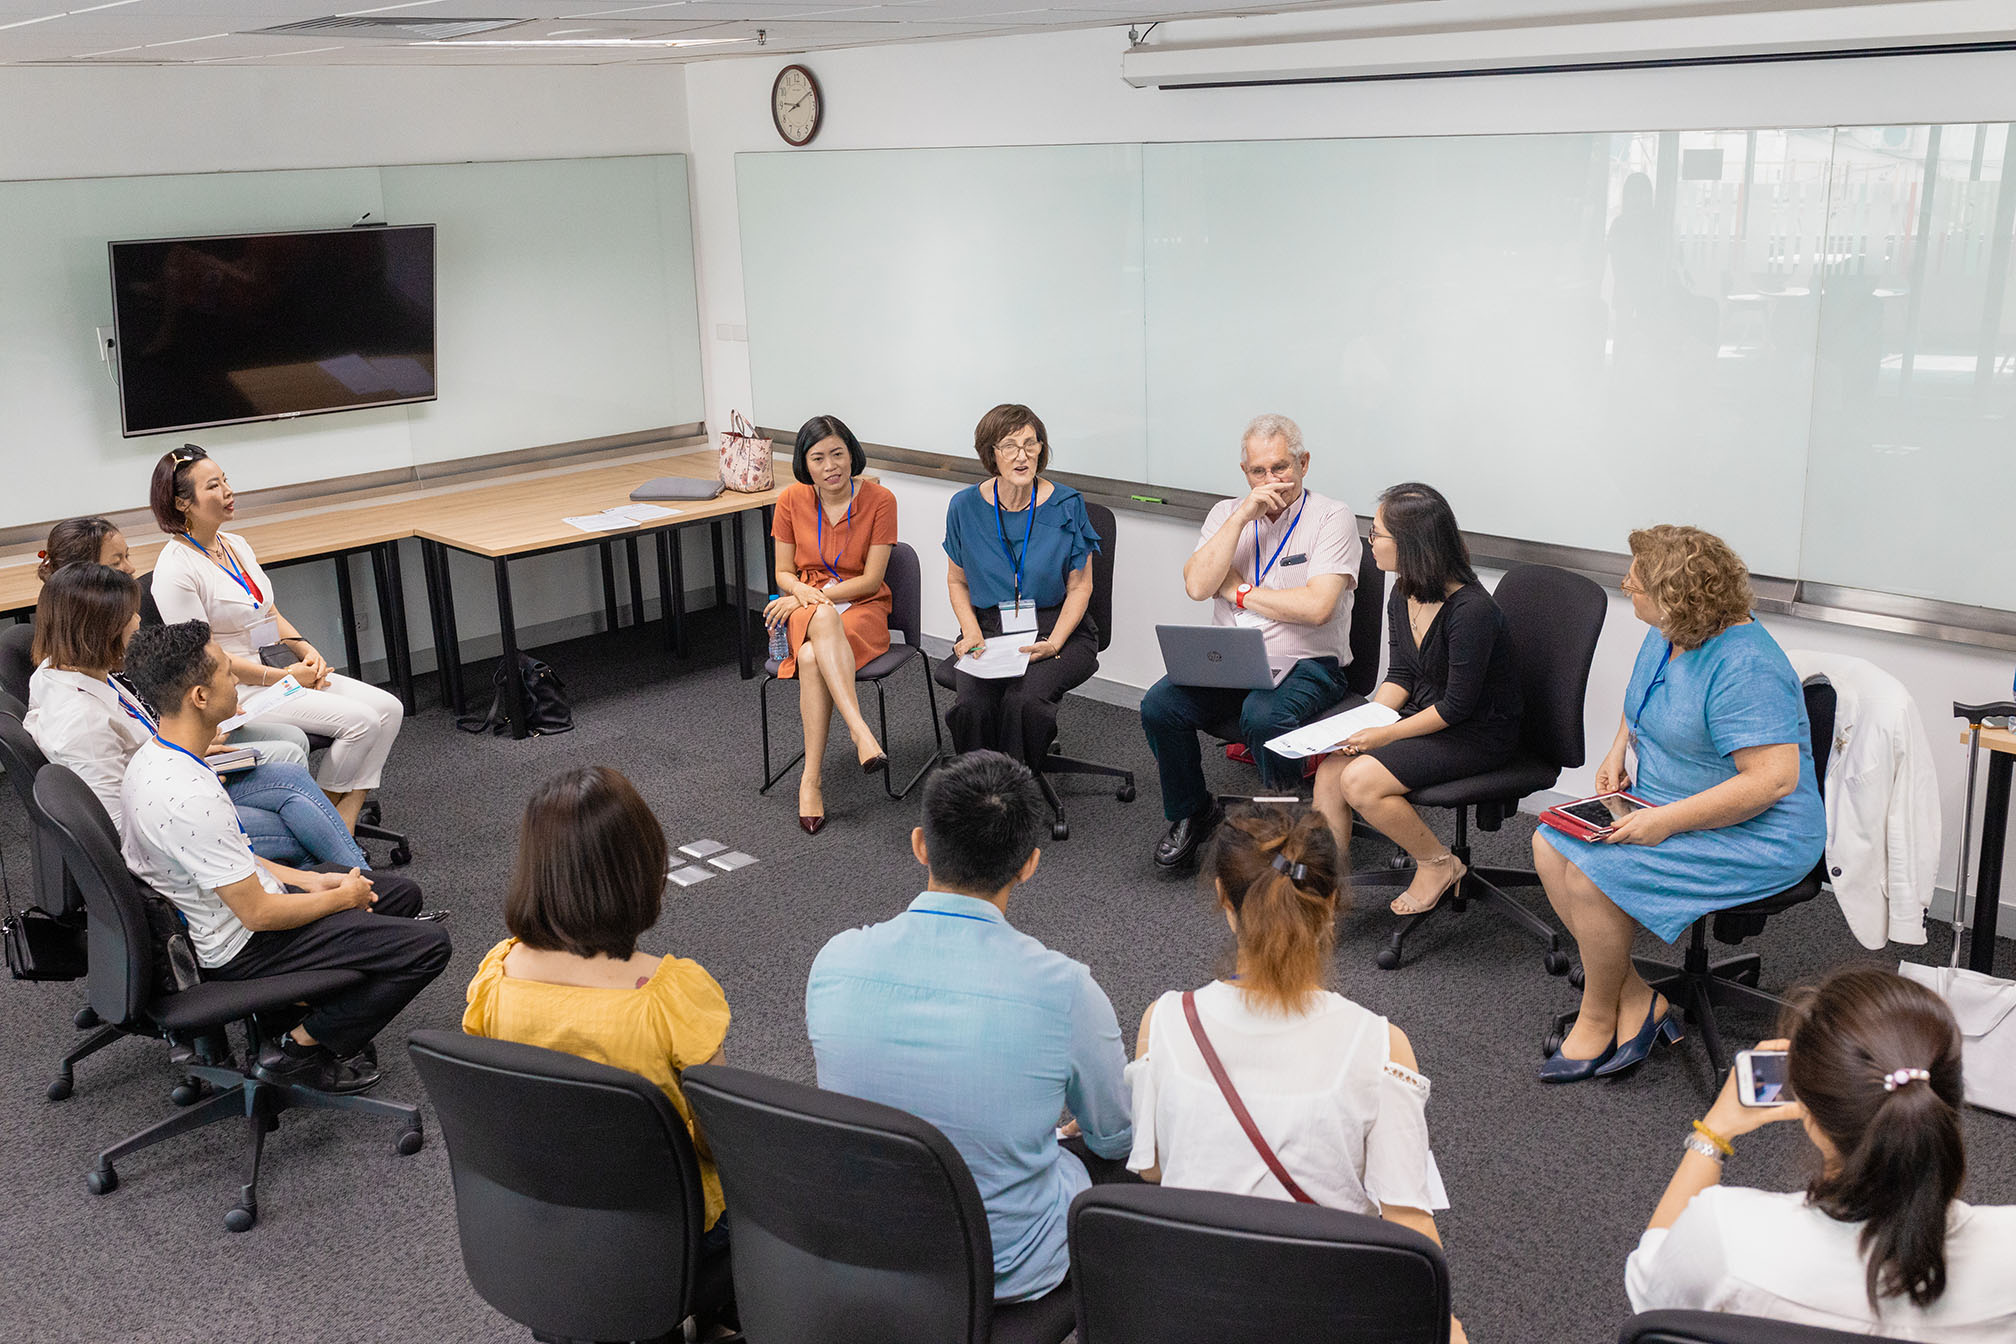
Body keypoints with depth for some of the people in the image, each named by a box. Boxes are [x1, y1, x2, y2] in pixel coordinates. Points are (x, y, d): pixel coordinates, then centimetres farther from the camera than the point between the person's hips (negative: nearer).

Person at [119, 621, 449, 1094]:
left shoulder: (152, 759, 0)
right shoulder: (190, 798, -32)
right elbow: (258, 913, -25)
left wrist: (311, 881, 7)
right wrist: (341, 897, -9)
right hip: (242, 950, -10)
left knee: (402, 894, 19)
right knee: (428, 944, -13)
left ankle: (293, 1010, 14)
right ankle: (301, 1047, -1)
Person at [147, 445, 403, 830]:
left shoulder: (235, 544, 11)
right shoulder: (175, 569, -16)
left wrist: (304, 650, 0)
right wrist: (284, 677, -17)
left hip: (278, 670, 9)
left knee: (388, 709, -8)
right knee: (359, 720, -22)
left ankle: (346, 816, -7)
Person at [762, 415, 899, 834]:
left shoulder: (879, 500, -7)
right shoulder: (792, 500, 1)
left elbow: (871, 580, -9)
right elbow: (784, 572, 8)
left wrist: (801, 597, -15)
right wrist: (803, 591, -18)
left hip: (863, 608, -1)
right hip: (806, 607, 2)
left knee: (812, 658, -36)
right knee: (823, 618, -39)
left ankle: (810, 780, -38)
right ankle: (861, 731, -51)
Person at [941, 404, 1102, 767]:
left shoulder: (1067, 505, -2)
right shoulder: (966, 506, 2)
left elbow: (1079, 587, 2)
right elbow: (957, 580, 14)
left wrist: (1053, 643, -13)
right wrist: (971, 632, -4)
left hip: (1056, 629, -1)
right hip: (988, 630, 2)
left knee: (1022, 701, -32)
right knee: (973, 706, -29)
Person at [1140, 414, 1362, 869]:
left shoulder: (1332, 518, -4)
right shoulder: (1226, 513, 11)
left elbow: (1317, 606, -18)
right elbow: (1197, 586, -7)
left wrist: (1240, 591, -6)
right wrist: (1242, 516, -12)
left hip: (1306, 664, -4)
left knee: (1262, 715, -35)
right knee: (1159, 705, -20)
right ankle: (1190, 813, 5)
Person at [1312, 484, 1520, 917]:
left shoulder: (1471, 610, -26)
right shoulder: (1402, 596, 1)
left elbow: (1457, 705, -22)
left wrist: (1386, 735, -20)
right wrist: (1363, 723, -7)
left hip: (1479, 734, -8)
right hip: (1425, 715, 8)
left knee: (1360, 780, -22)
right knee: (1330, 771, -10)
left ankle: (1438, 864, 1)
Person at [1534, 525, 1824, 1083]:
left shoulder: (1744, 667, -25)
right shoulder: (1666, 636, 4)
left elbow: (1774, 779, -30)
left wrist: (1666, 821, -28)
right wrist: (1619, 750, 6)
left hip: (1754, 837, -10)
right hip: (1665, 809, 10)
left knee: (1591, 874, -23)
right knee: (1550, 845, -6)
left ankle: (1598, 1020, 1)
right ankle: (1636, 998, 0)